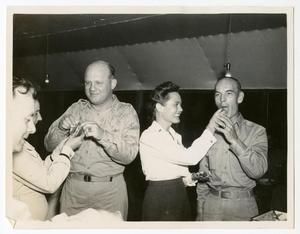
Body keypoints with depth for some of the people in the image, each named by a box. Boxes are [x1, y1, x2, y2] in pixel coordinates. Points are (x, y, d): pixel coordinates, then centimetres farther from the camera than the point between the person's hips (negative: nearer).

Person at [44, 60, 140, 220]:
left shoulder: (126, 112, -2)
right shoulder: (76, 108, 4)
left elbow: (129, 155, -13)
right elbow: (50, 146, 4)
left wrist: (103, 135, -28)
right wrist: (61, 127, -16)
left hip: (110, 190, -2)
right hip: (73, 187, 2)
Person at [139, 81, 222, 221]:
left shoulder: (175, 136, 11)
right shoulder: (149, 136, -17)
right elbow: (189, 157, -26)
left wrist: (184, 178, -3)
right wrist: (210, 128, -21)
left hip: (181, 195, 8)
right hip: (160, 198, -8)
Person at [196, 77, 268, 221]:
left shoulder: (256, 131, -4)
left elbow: (258, 171, -16)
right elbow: (203, 173, 9)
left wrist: (235, 140, -25)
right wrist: (200, 211, 6)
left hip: (242, 205, -2)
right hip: (211, 204, 2)